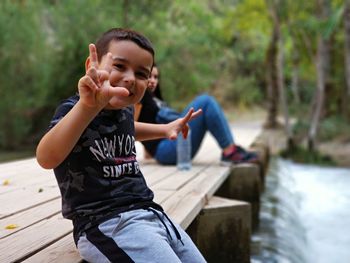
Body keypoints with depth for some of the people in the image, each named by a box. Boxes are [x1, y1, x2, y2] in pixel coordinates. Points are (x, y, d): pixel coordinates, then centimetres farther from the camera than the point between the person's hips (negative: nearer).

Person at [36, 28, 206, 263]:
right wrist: (88, 106, -49)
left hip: (152, 214, 8)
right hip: (106, 224, -8)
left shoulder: (125, 109, 11)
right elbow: (47, 159, -35)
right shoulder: (74, 110, -12)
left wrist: (166, 129, 28)